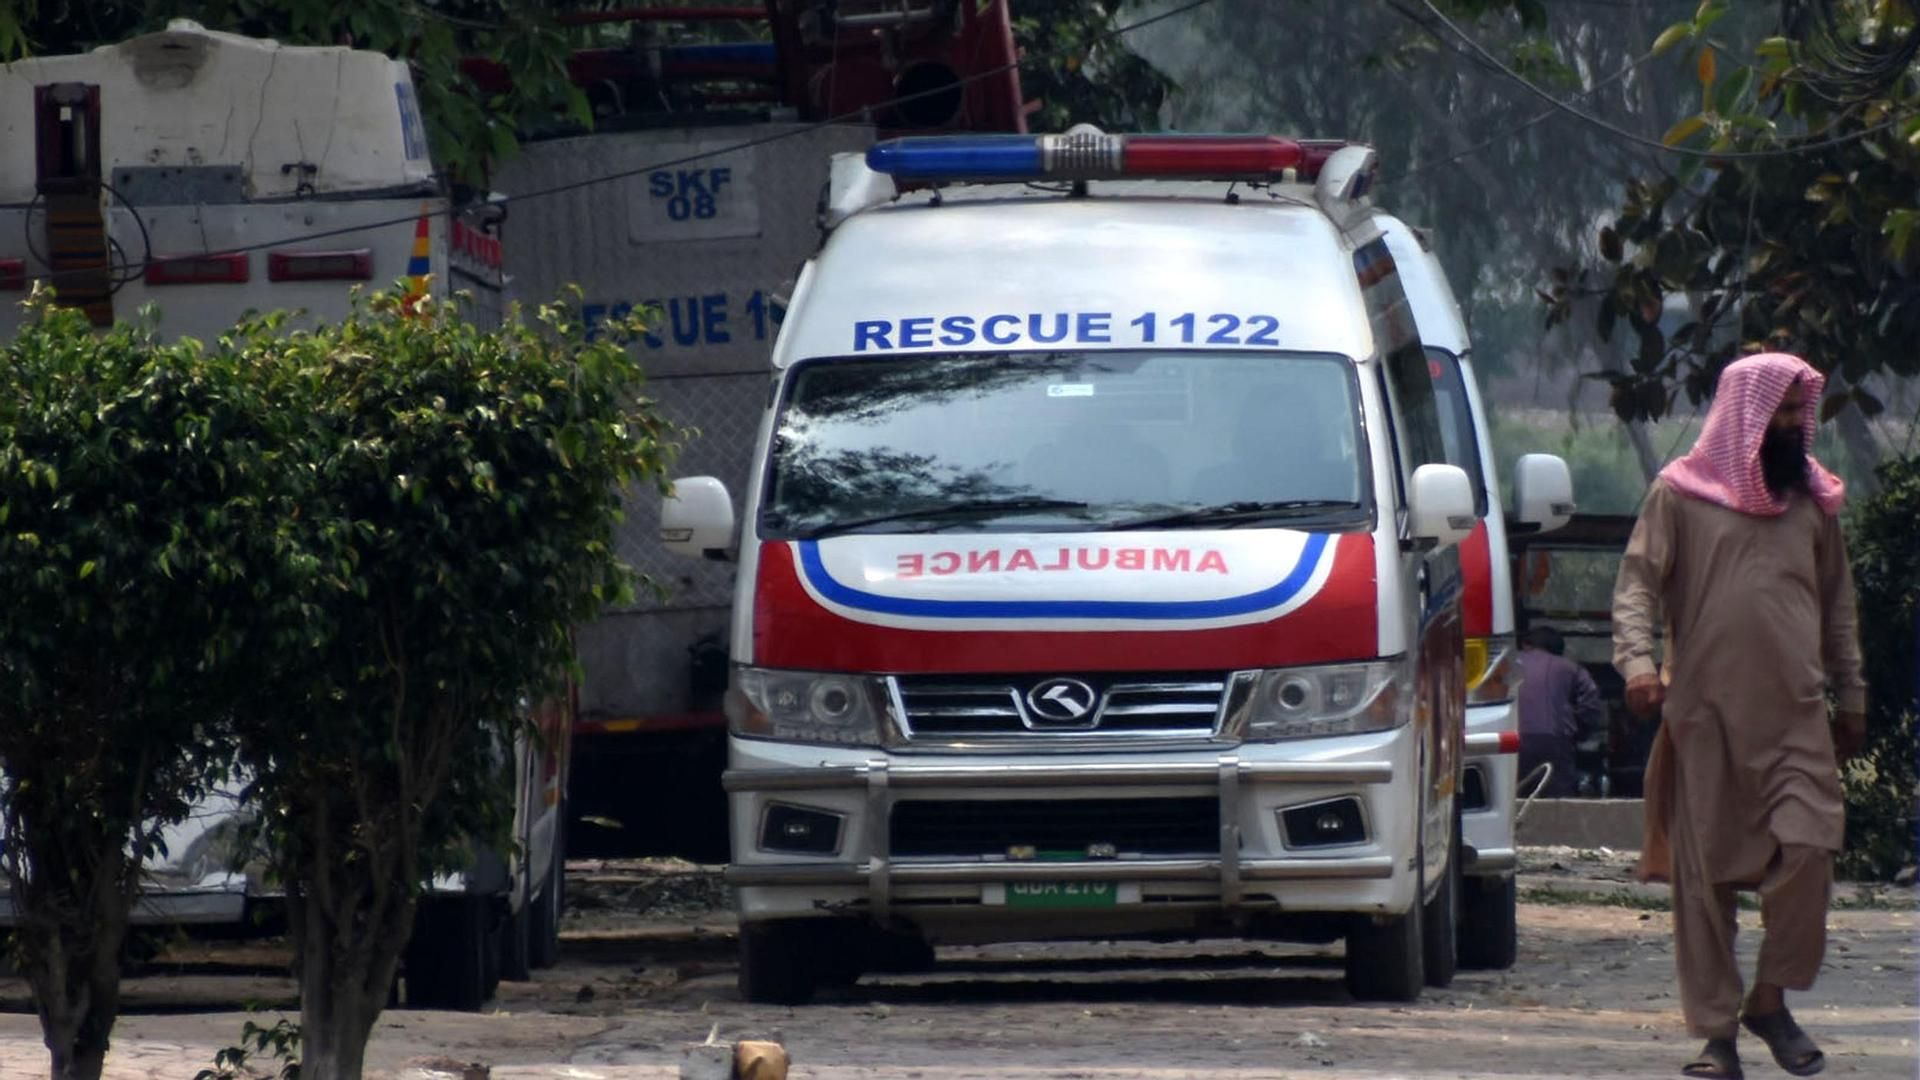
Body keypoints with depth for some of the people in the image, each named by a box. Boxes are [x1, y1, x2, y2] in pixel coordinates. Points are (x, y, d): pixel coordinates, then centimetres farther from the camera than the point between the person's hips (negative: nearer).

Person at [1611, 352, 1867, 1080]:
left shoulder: (1812, 500, 14)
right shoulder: (1681, 494, 4)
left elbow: (1836, 602, 21)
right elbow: (1637, 583, -1)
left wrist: (1850, 700, 19)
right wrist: (1638, 660, -18)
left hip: (1795, 713, 2)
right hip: (1706, 712, -2)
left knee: (1808, 846, -16)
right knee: (1704, 872, 0)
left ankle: (1771, 1000, 1)